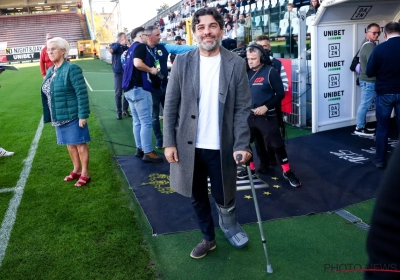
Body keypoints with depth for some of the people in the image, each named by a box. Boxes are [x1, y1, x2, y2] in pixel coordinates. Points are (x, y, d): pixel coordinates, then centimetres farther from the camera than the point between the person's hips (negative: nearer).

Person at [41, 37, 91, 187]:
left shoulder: (71, 69, -15)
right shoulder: (51, 71, 11)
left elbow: (82, 93, -18)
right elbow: (48, 94, 18)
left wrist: (83, 115, -21)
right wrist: (51, 116, 17)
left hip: (72, 115, -8)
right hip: (59, 116, 8)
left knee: (80, 144, 3)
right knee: (69, 144, 18)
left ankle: (85, 174, 15)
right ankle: (77, 170, 33)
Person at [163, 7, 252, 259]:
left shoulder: (236, 64, -4)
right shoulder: (182, 62, -1)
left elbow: (242, 108, -4)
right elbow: (171, 105, 1)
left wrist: (242, 144, -12)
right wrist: (169, 142, -3)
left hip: (222, 146, -1)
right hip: (189, 145, 2)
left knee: (224, 197, 10)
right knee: (197, 197, 16)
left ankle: (228, 224, 44)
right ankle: (208, 238, 39)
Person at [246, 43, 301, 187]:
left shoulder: (270, 71, -7)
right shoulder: (246, 72, 6)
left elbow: (280, 93, -8)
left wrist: (266, 107, -17)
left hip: (267, 116, -5)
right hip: (248, 115, 5)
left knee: (277, 145, 0)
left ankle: (287, 172, 16)